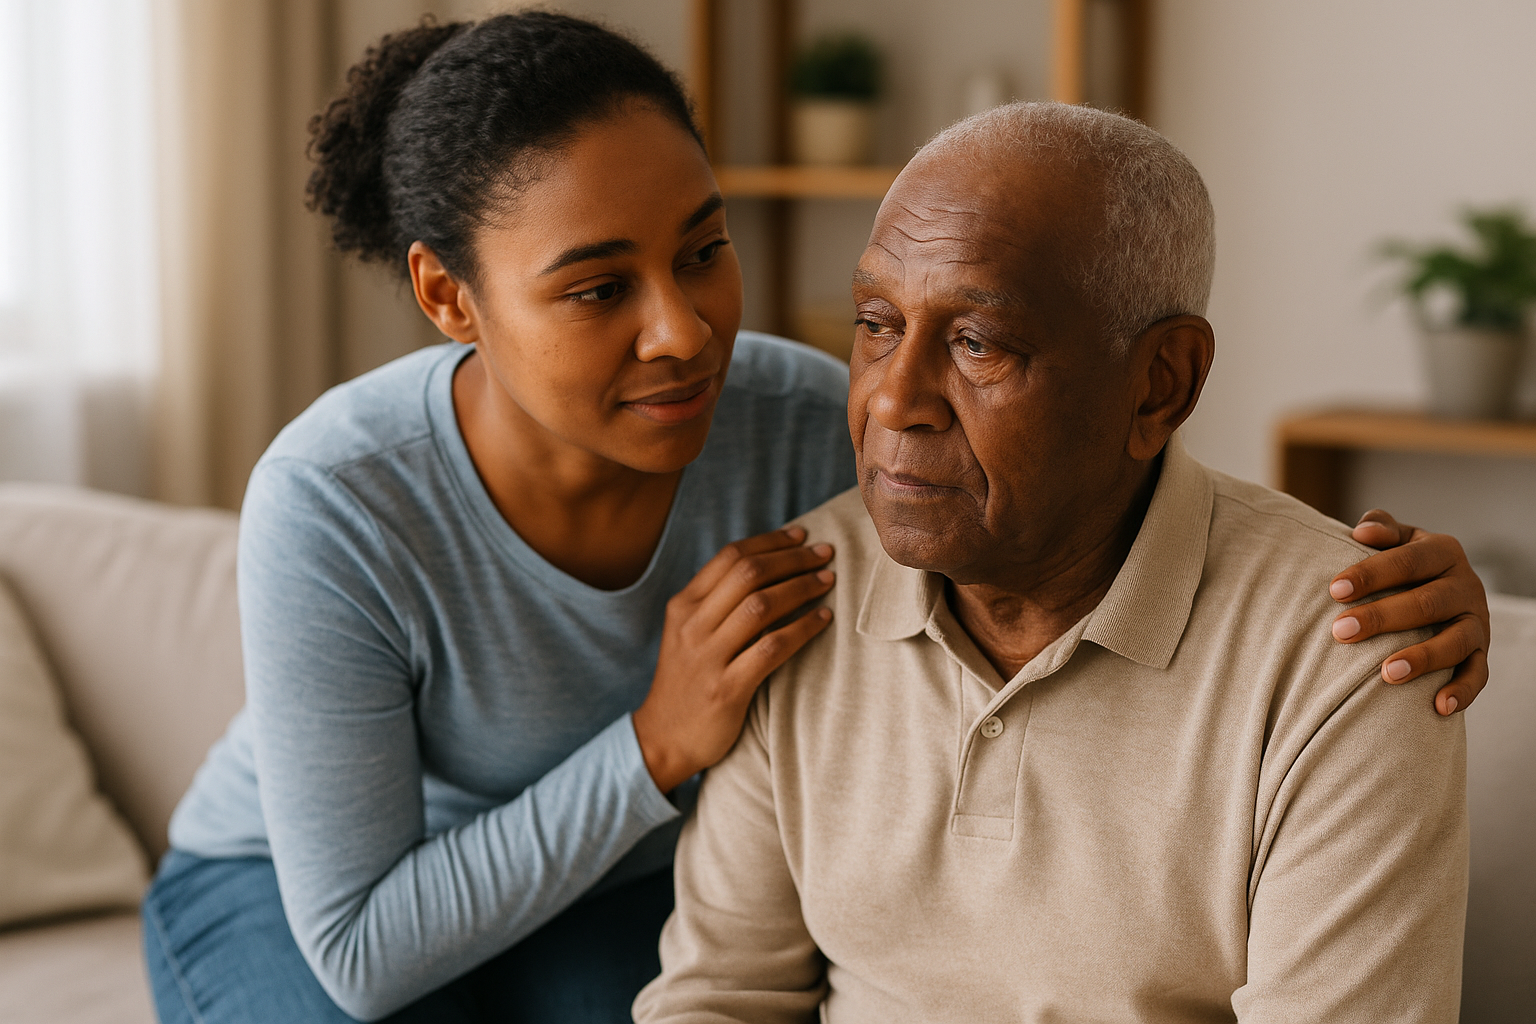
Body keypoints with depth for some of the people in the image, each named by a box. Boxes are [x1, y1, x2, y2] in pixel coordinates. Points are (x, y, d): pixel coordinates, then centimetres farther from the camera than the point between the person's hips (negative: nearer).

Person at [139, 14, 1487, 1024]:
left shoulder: (808, 429, -27)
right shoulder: (333, 506, -35)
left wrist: (1394, 585, -40)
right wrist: (662, 744, -38)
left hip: (608, 892, 3)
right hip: (299, 895, -2)